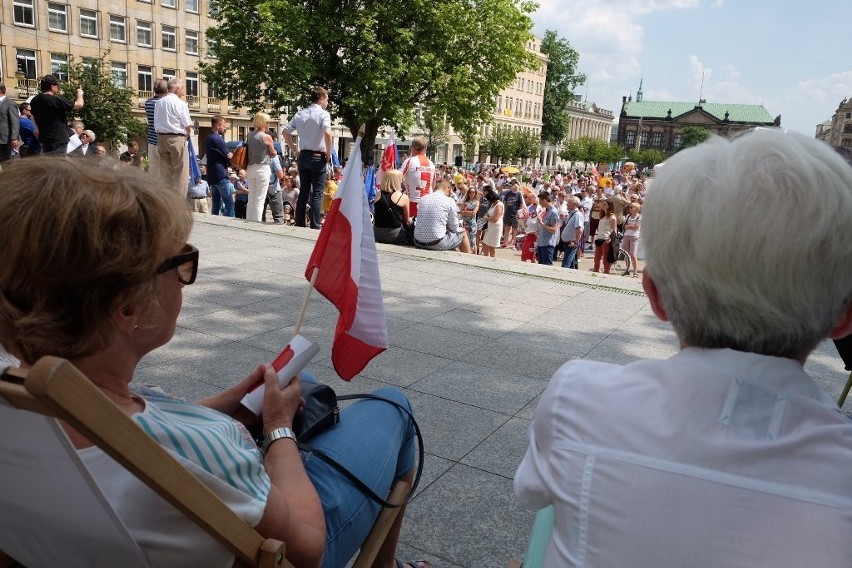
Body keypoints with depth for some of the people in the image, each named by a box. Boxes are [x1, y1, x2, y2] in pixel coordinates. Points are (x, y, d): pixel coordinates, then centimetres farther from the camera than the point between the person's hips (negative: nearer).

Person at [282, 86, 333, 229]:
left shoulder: (300, 114, 10)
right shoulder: (323, 114, -9)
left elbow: (285, 132, 10)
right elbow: (328, 133, -25)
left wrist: (295, 150, 12)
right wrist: (328, 153, -13)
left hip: (303, 156, 6)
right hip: (318, 157, -6)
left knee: (303, 191, 11)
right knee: (317, 193, -1)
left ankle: (299, 223, 13)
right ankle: (315, 225, -1)